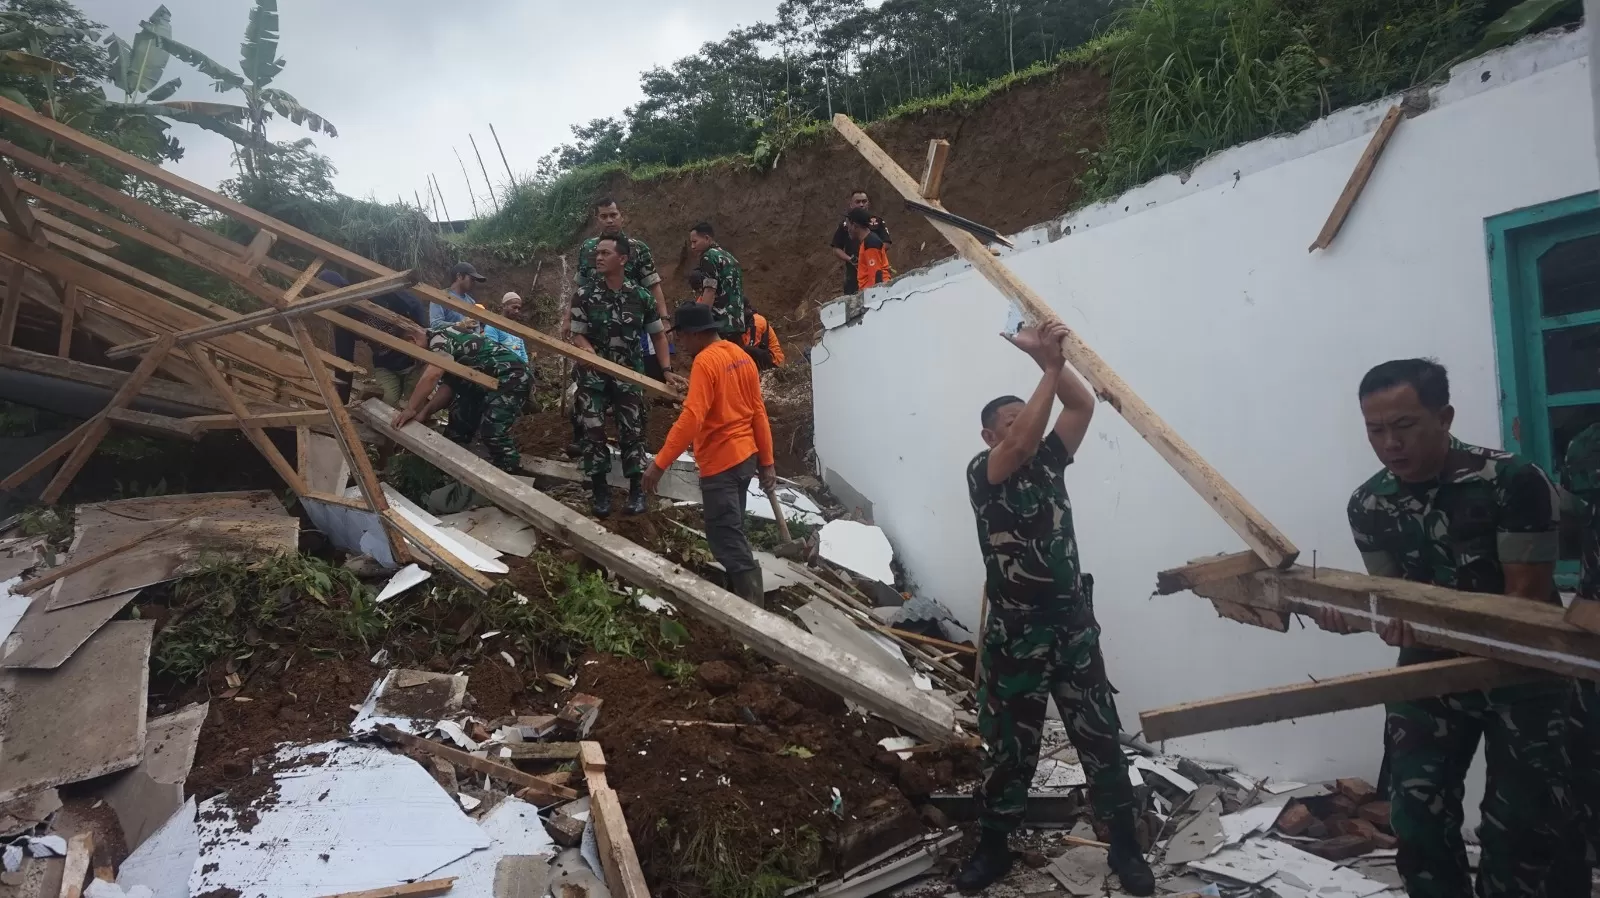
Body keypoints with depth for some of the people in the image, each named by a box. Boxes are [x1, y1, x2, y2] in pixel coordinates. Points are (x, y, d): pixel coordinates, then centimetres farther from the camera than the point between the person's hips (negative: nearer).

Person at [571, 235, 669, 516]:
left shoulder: (642, 297, -3)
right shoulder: (584, 295, -5)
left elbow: (658, 335, 6)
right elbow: (577, 335, -4)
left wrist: (667, 369, -4)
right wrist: (593, 355, -23)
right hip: (593, 374, 0)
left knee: (632, 431, 0)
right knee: (594, 431, -1)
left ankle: (636, 489, 11)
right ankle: (600, 489, 12)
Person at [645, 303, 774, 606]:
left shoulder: (705, 361, -17)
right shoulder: (741, 356, 8)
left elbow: (690, 419, -25)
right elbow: (759, 412, 10)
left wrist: (660, 464, -23)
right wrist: (767, 462, 14)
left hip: (720, 463, -9)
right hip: (745, 458, 9)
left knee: (727, 541, -3)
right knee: (732, 533, 19)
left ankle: (753, 610, -4)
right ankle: (743, 596, 28)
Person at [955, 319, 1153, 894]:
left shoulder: (1049, 461, 8)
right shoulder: (982, 472, -6)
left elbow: (1084, 405, -1)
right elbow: (1021, 442, -25)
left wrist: (1046, 358, -12)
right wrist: (1050, 363, -22)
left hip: (1074, 626, 4)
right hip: (1015, 635, -4)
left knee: (1100, 740, 11)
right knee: (1008, 748, 9)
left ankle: (1124, 848, 26)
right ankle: (993, 848, 26)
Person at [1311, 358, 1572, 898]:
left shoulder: (1513, 480, -21)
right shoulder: (1368, 505, -7)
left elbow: (1529, 599, -21)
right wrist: (1355, 615, -22)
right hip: (1431, 672, 3)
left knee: (1521, 827, 2)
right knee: (1417, 820, 2)